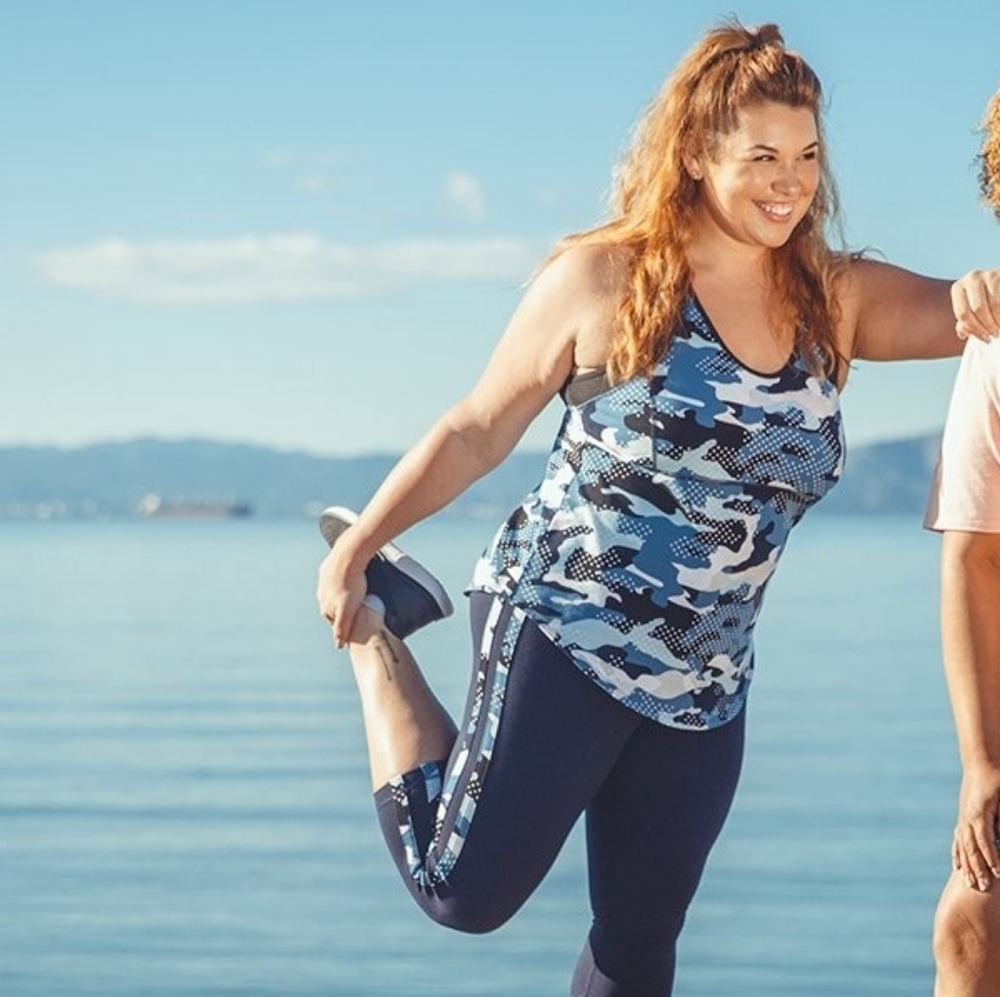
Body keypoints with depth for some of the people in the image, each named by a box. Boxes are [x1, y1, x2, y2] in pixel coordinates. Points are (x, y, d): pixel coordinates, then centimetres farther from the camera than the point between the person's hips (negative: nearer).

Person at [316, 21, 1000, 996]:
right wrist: (354, 548, 0)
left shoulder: (836, 300, 3)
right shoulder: (602, 279, -8)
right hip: (561, 635, -5)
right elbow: (477, 431, -1)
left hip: (703, 690, 5)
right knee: (466, 894, -3)